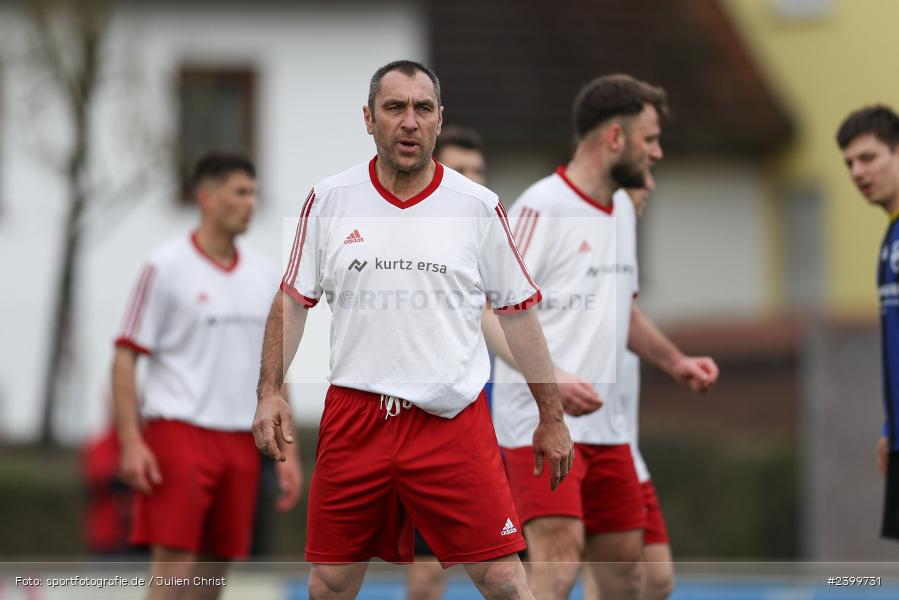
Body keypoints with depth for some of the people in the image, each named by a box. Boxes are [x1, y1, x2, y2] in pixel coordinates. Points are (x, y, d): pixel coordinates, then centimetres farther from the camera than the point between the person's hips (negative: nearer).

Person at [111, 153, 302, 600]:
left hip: (241, 441, 5)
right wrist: (131, 443, -15)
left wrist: (288, 450, 11)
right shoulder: (166, 267, -4)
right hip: (179, 431, -5)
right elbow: (125, 358, -5)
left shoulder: (264, 275, 12)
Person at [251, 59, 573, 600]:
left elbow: (519, 313, 6)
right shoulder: (329, 200, 4)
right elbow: (293, 300, 11)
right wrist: (271, 392, 0)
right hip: (354, 420, 2)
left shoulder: (480, 207, 1)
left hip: (453, 421, -2)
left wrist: (552, 418, 6)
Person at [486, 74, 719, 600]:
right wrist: (549, 378, -29)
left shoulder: (622, 210, 15)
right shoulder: (542, 208, -13)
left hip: (604, 424, 9)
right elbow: (490, 311, -17)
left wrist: (675, 361, 16)